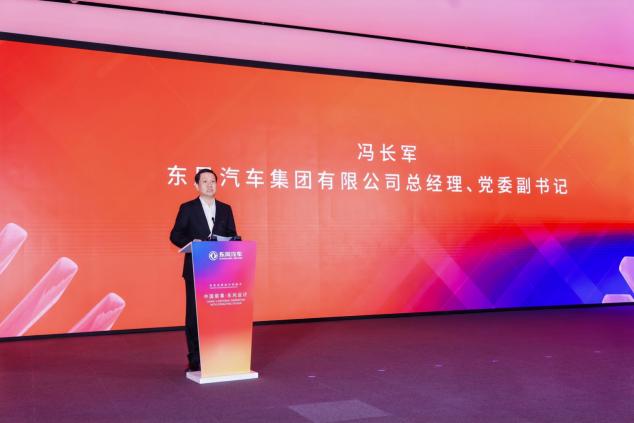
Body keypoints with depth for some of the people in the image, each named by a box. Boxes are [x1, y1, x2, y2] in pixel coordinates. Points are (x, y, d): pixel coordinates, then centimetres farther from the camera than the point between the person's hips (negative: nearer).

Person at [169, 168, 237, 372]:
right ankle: (195, 360, 8)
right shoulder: (187, 208, 3)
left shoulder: (225, 209, 12)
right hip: (196, 269, -2)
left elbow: (232, 236, 12)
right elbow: (175, 236, -1)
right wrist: (191, 243, -19)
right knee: (194, 313, 1)